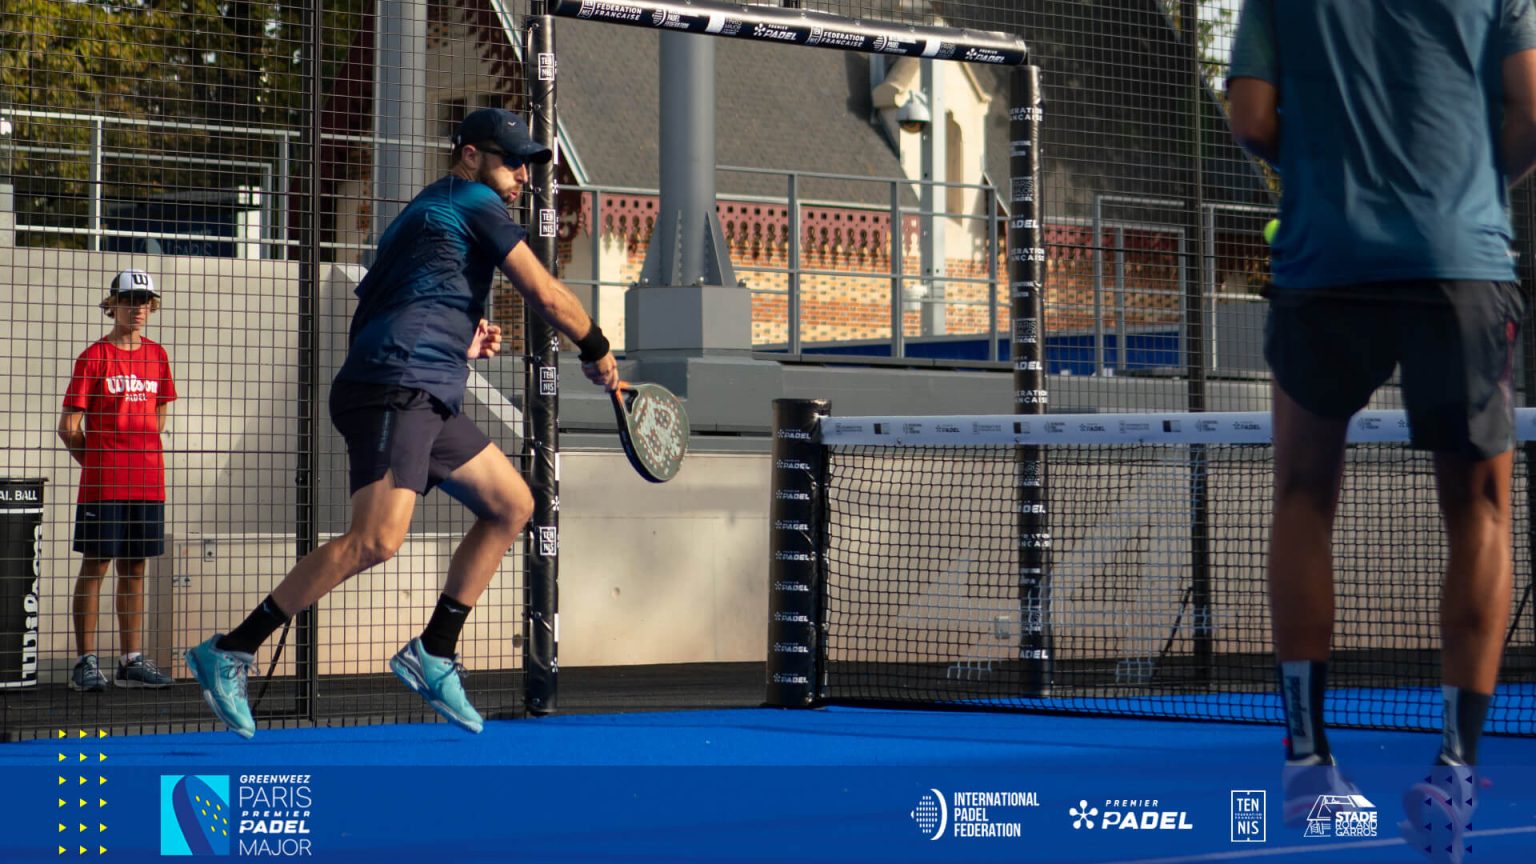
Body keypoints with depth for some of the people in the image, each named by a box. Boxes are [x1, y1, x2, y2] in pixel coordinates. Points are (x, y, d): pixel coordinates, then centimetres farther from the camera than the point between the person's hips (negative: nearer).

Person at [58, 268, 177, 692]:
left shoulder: (156, 355, 12)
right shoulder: (94, 356, -3)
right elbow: (68, 425, -4)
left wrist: (143, 455, 12)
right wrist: (98, 460, 2)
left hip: (147, 482, 5)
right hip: (102, 484, -5)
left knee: (134, 569, 8)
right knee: (95, 565, -3)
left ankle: (132, 660, 12)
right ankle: (86, 662, -1)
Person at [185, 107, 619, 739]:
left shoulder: (423, 214, 29)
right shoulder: (472, 202, 2)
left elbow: (401, 326, 30)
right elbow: (546, 295, -1)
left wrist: (462, 345, 22)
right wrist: (596, 350, 14)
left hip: (426, 402, 11)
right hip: (393, 388, -11)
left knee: (511, 505, 13)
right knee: (377, 538, -22)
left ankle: (433, 654, 11)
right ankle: (230, 653, -21)